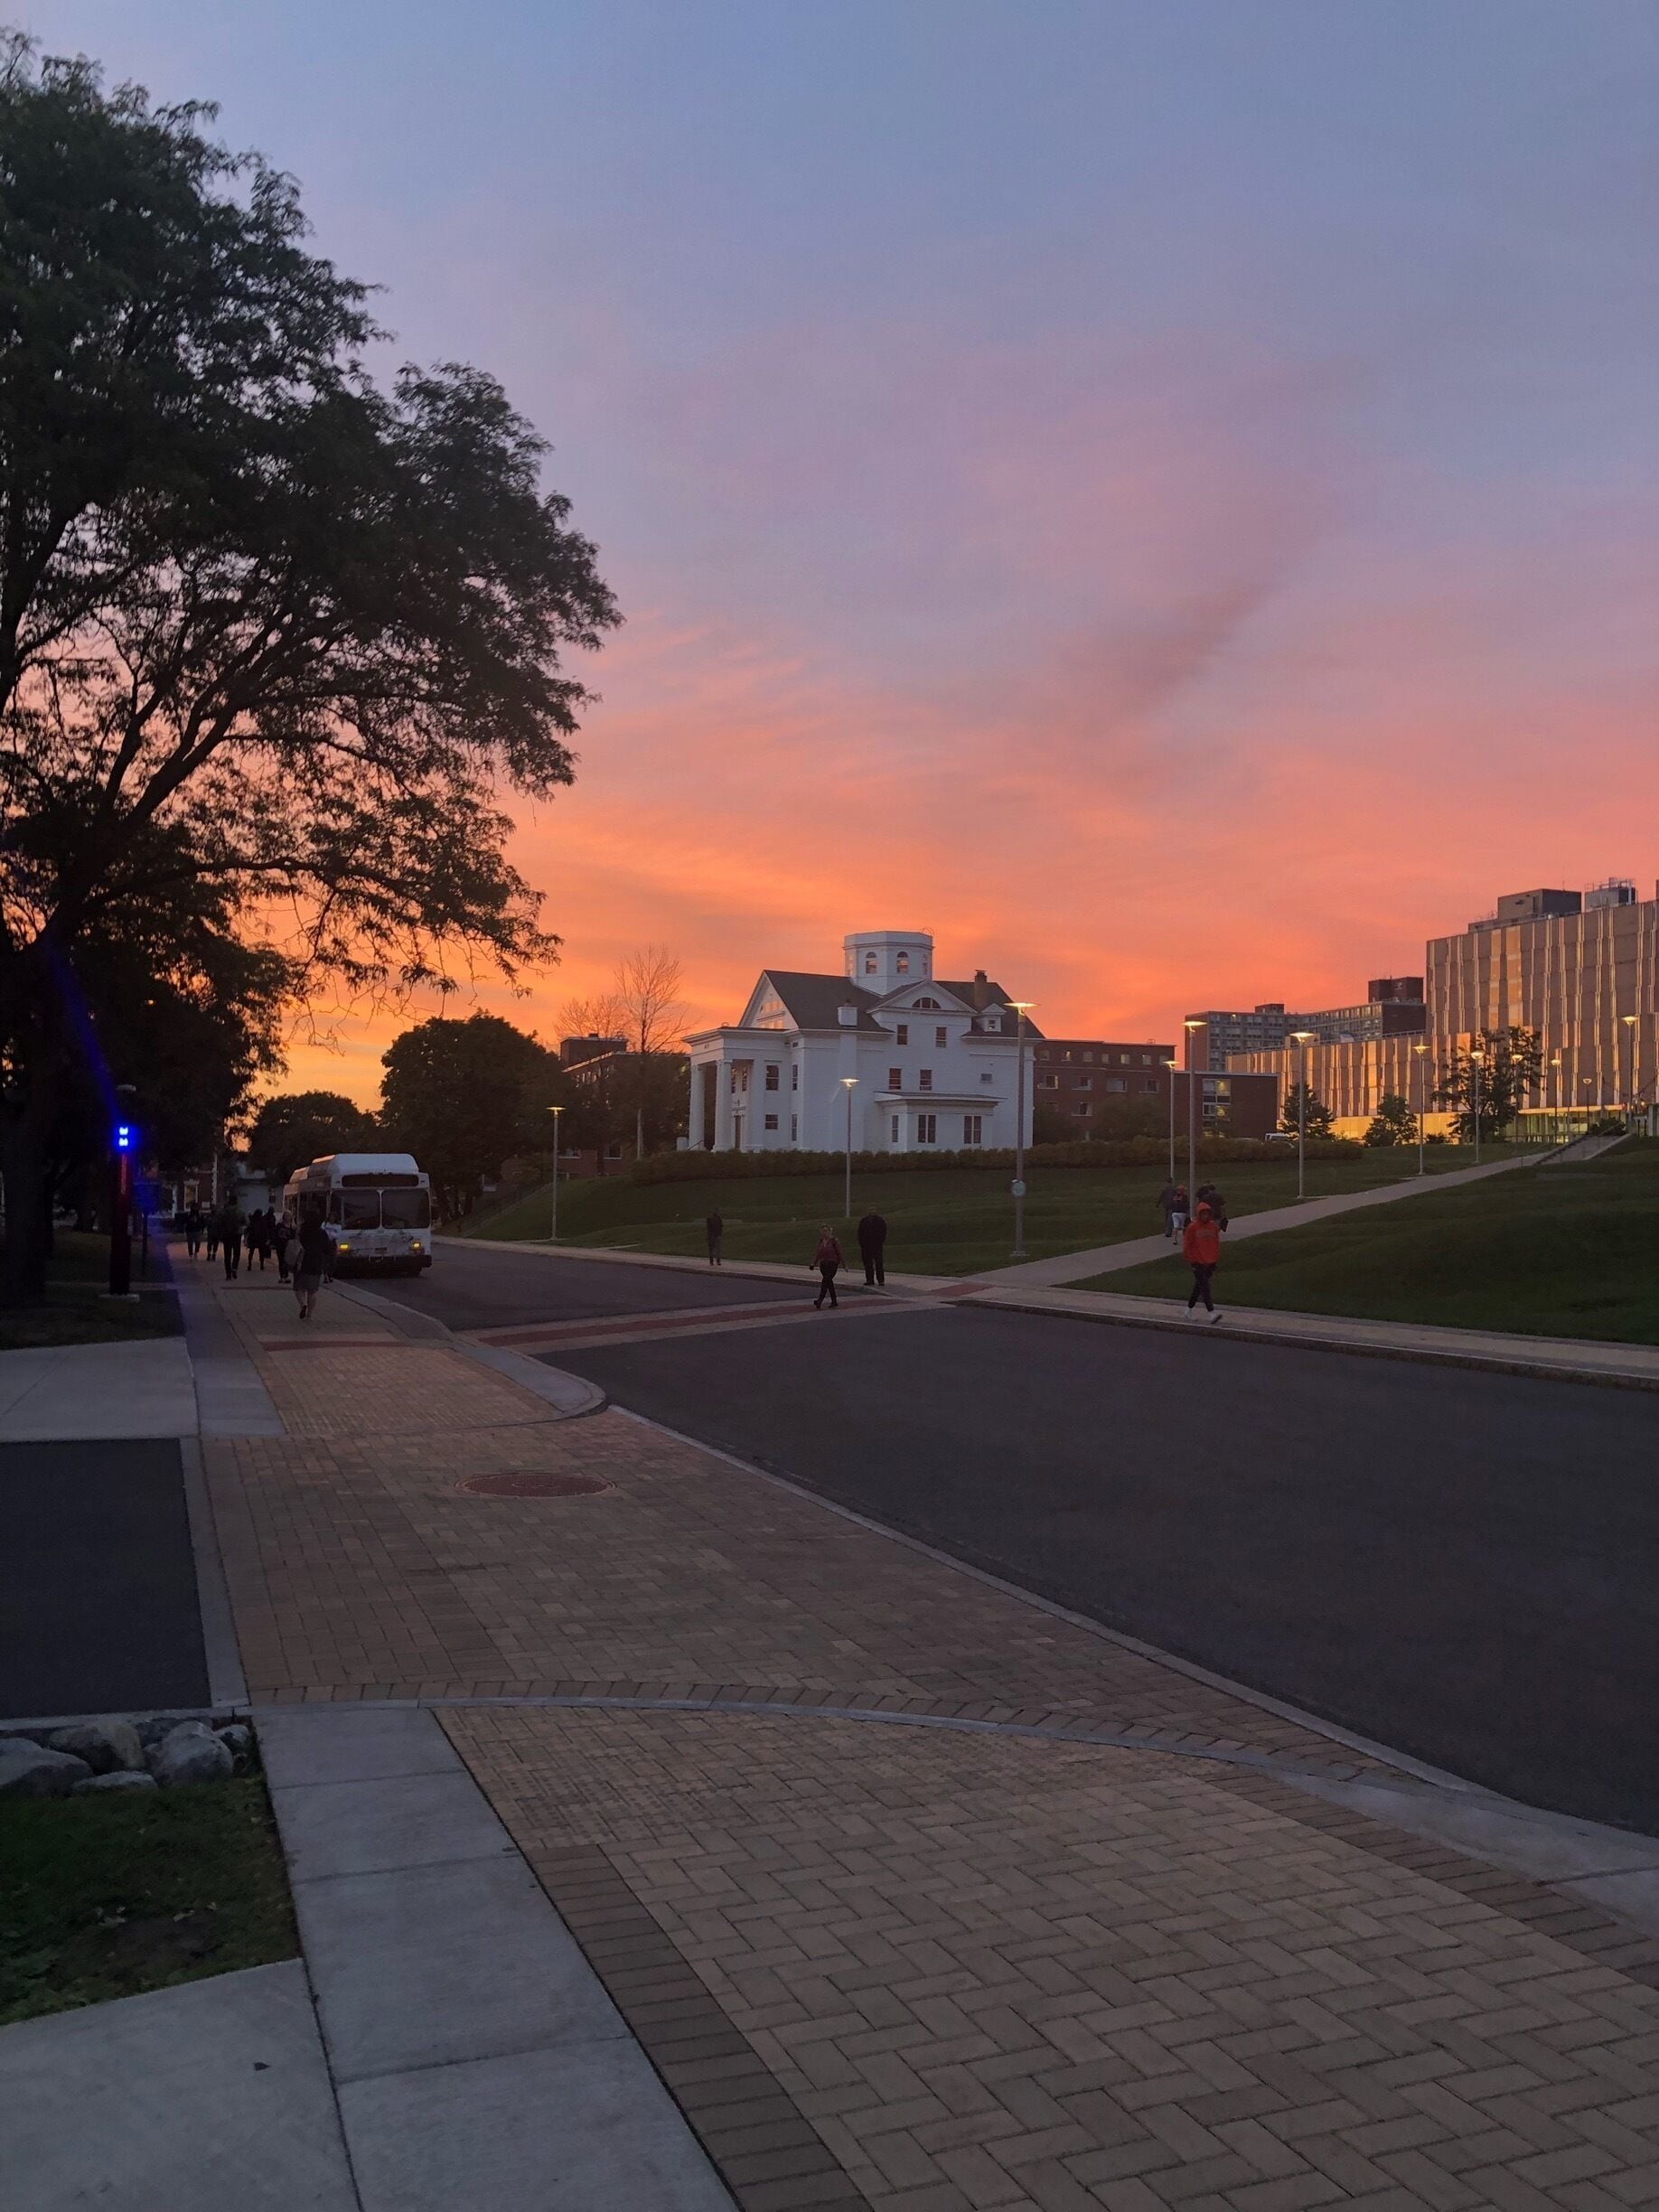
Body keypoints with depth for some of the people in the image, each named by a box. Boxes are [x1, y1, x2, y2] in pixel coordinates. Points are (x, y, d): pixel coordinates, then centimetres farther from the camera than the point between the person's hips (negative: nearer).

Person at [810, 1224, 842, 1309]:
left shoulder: (833, 1241, -7)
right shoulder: (821, 1241, 10)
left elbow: (839, 1253, -5)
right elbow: (818, 1253, 15)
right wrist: (814, 1263, 5)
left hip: (832, 1264, -6)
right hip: (823, 1264, 6)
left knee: (825, 1281, -15)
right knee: (829, 1282, 8)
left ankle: (820, 1301, -21)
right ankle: (834, 1301, 18)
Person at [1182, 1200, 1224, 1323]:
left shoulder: (1213, 1226, 6)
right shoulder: (1192, 1227, -9)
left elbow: (1216, 1243, 15)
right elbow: (1187, 1245, -6)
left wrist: (1216, 1258, 13)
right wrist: (1190, 1260, -7)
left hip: (1209, 1262, 5)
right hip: (1197, 1262, -5)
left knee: (1199, 1286, 14)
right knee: (1204, 1287, -11)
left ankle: (1190, 1309, 27)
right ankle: (1211, 1312, -16)